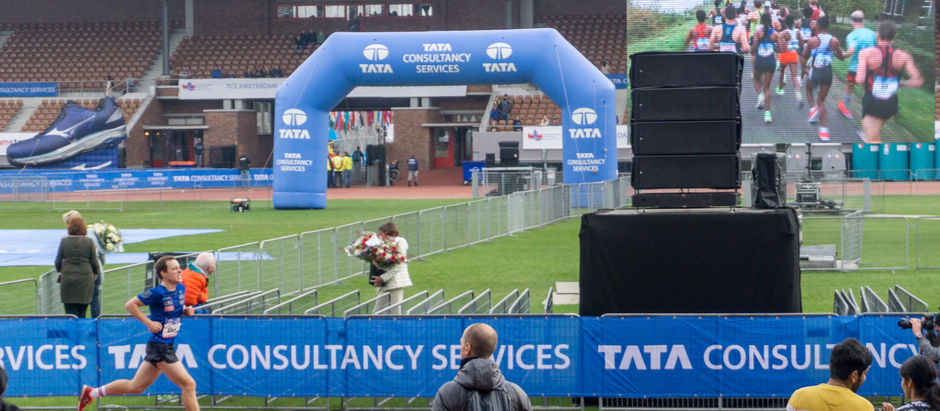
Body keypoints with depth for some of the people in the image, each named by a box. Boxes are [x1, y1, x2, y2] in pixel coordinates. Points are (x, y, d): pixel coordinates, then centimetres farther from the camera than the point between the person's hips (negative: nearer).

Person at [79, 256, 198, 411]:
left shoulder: (181, 288, 7)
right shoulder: (158, 293, -16)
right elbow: (130, 305, -11)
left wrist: (185, 310, 3)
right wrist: (148, 322, -16)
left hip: (168, 346, 9)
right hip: (159, 346, -9)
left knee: (135, 387, 18)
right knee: (188, 384, -9)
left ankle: (91, 392, 30)